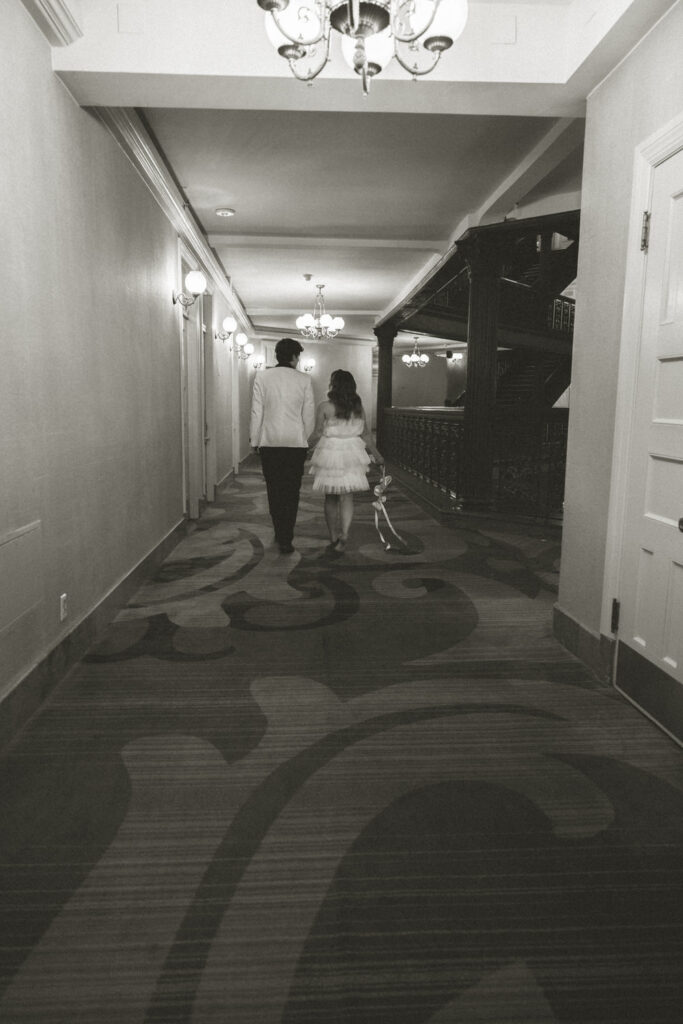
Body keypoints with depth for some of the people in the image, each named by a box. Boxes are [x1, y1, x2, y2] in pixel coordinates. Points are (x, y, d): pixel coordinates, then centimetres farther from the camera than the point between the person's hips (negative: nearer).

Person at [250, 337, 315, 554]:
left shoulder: (262, 377, -2)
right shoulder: (304, 379, -1)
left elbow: (256, 412, -2)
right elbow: (309, 414, 2)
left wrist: (254, 440, 6)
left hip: (269, 441, 1)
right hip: (296, 442, 0)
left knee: (274, 490, 12)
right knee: (292, 491, 4)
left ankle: (280, 535, 19)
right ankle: (286, 539, 2)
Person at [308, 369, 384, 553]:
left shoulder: (325, 407, -8)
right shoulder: (358, 407, 3)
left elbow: (317, 434, -7)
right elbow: (366, 435, 8)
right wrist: (376, 455, 20)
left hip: (330, 453, -2)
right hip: (352, 454, 2)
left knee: (331, 498, 10)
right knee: (347, 497, 5)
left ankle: (333, 538, 16)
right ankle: (344, 533, -16)